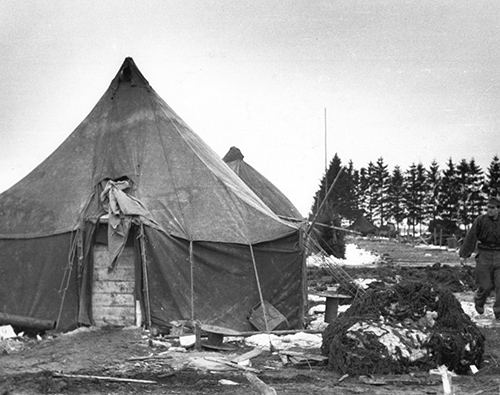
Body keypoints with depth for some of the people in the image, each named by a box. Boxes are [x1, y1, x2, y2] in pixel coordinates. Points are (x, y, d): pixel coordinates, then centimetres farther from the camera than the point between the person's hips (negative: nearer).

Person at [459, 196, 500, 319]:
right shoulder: (480, 220, -6)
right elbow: (470, 237, -7)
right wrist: (463, 255, -12)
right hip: (484, 255, -2)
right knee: (486, 286, -2)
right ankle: (479, 301, 31)